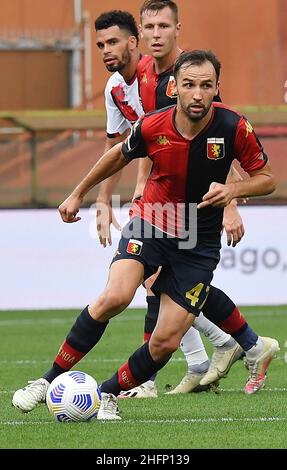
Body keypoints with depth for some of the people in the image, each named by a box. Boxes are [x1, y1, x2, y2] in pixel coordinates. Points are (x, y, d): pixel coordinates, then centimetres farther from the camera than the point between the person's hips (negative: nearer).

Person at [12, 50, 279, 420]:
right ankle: (52, 379, -13)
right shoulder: (152, 126, -14)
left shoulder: (234, 127, -17)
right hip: (150, 225, 0)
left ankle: (109, 393, 18)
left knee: (166, 342, -7)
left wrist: (233, 190, -25)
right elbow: (120, 155, 9)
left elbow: (266, 178, -4)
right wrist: (78, 194, 18)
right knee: (114, 297, -27)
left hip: (199, 244, 1)